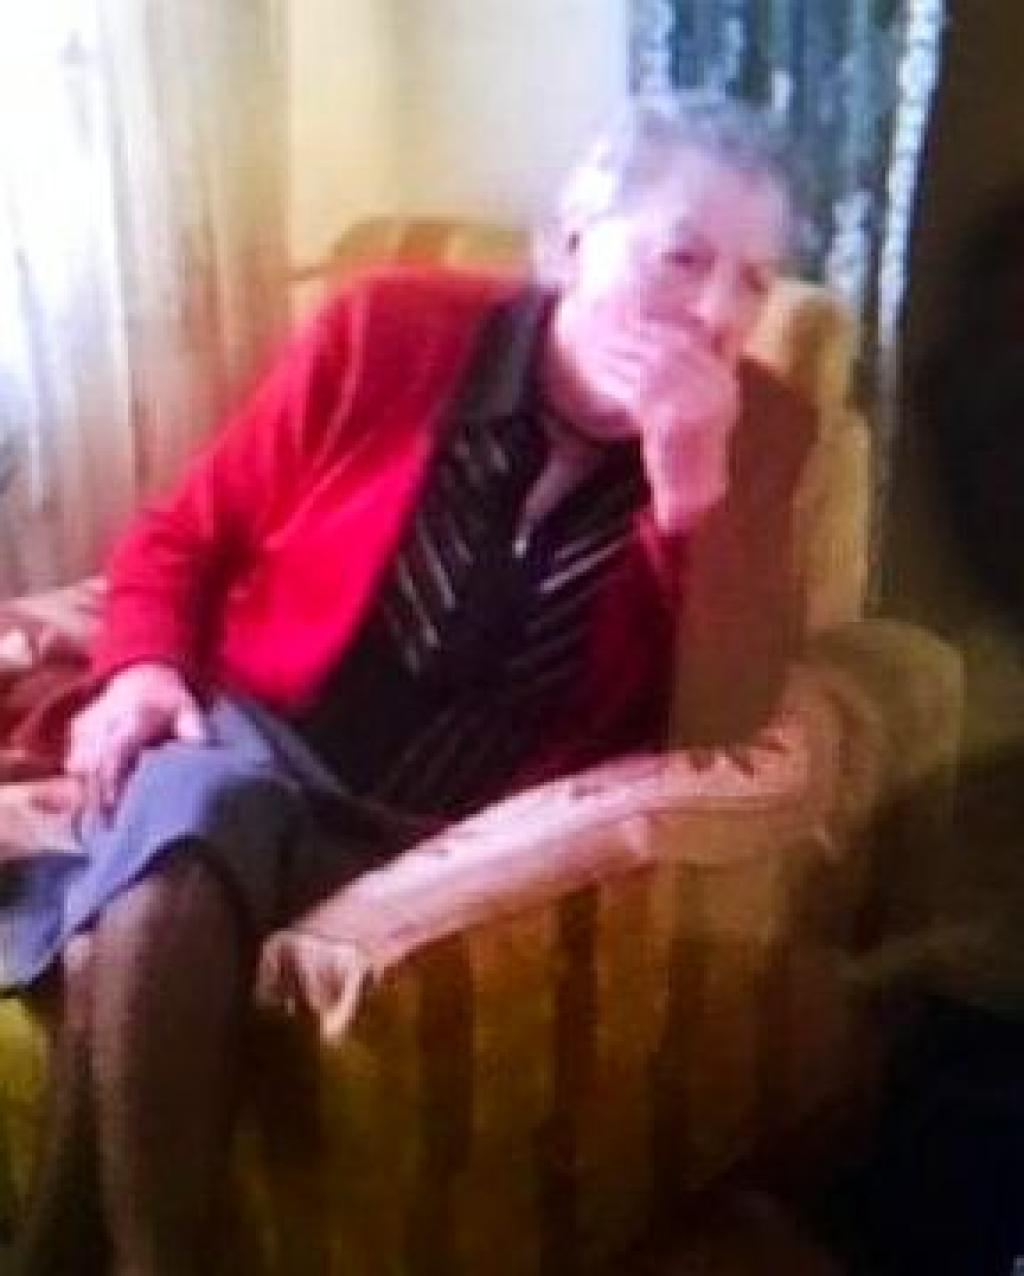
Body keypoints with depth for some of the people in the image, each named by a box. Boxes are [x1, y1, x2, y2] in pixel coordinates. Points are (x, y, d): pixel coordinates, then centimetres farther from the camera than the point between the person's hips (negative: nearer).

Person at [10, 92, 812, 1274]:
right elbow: (181, 538, 8)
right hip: (251, 747, 1)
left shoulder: (755, 432, -3)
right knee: (176, 820, -35)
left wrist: (696, 479, -23)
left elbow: (726, 732, -13)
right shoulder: (390, 330, -4)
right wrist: (142, 670, -12)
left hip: (449, 837, -1)